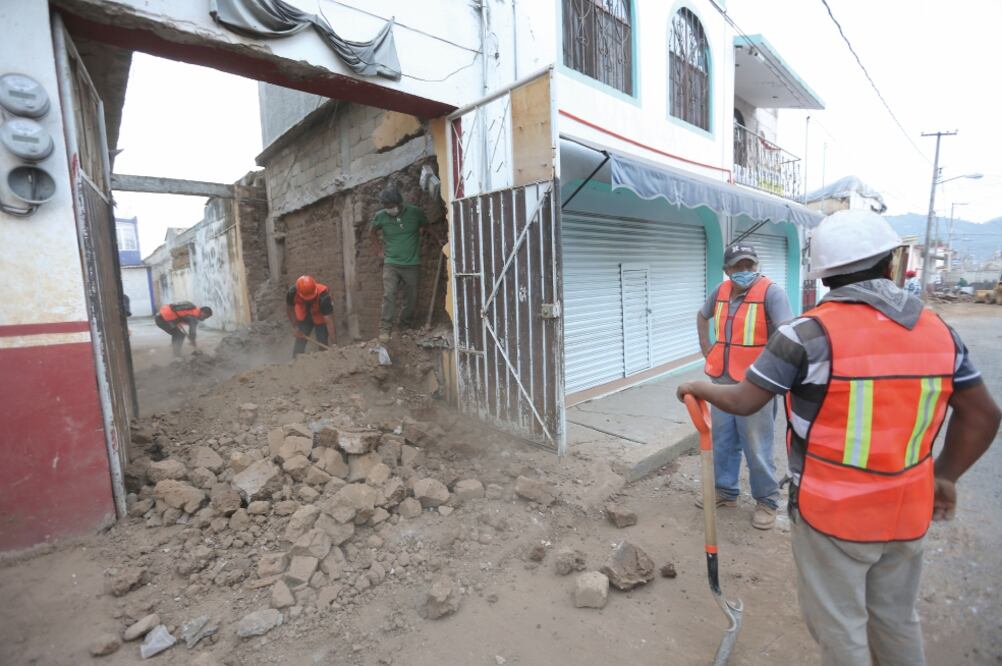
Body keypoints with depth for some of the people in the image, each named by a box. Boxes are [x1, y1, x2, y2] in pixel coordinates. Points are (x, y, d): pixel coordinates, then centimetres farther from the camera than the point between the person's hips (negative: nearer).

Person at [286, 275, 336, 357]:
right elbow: (289, 309, -8)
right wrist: (295, 327, -12)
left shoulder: (323, 296, -41)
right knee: (299, 343, 1)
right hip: (304, 316, 3)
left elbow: (329, 322, -40)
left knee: (323, 344, -7)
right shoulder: (292, 293, -31)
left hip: (321, 317, -2)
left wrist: (334, 344, -43)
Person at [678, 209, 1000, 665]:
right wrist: (945, 476, 17)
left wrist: (701, 389, 3)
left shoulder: (810, 333, -20)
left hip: (831, 512, -5)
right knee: (897, 619, 26)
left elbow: (744, 402, -16)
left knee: (838, 625, 15)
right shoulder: (939, 332, -1)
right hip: (906, 511, 6)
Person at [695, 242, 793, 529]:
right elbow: (702, 315, 25)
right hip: (722, 381, 6)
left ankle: (767, 500, 25)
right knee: (722, 441, 17)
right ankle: (725, 490, 34)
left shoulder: (771, 291, -13)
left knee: (757, 447, 5)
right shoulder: (721, 290, 6)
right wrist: (706, 346, 15)